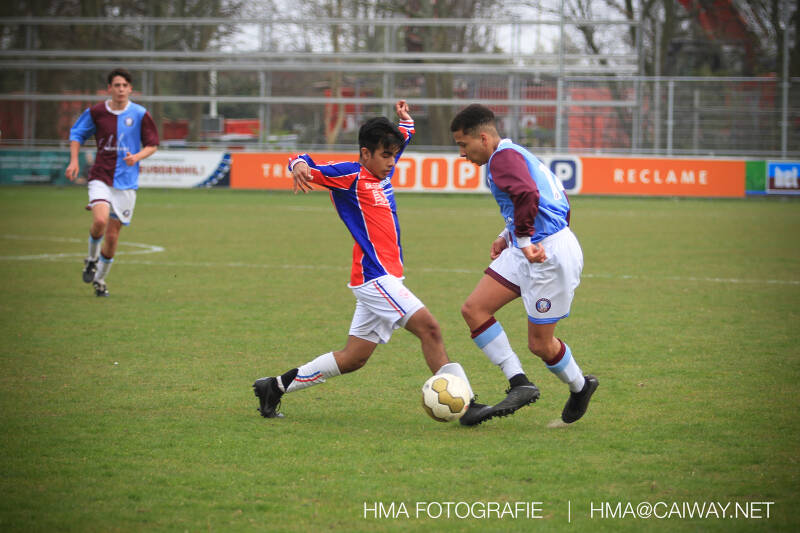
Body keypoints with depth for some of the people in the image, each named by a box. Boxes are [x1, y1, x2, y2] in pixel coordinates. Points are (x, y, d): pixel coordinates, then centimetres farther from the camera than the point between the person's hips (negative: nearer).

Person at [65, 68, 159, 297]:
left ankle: (100, 278, 25)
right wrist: (74, 161, 2)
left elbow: (152, 145, 7)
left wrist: (136, 157, -13)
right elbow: (76, 133, 15)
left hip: (126, 181, 1)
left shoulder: (140, 115, -1)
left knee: (113, 234, 3)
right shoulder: (95, 112, 0)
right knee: (100, 221, -25)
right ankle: (92, 258, 7)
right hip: (100, 177, -1)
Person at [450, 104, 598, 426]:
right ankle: (519, 384, -2)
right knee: (473, 310, -1)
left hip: (550, 255, -10)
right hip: (529, 250, 10)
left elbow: (527, 195, -34)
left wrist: (523, 240, -24)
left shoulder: (504, 157, -14)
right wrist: (508, 237, 21)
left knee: (540, 345, 1)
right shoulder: (514, 154, 18)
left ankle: (580, 387, 29)